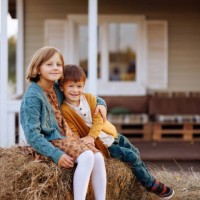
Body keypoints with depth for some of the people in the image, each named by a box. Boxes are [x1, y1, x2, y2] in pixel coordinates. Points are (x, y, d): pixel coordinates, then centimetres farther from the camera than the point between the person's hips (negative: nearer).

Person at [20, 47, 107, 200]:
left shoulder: (57, 88, 9)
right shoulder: (32, 97, -14)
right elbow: (32, 134, -18)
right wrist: (56, 155, -26)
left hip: (67, 136, 8)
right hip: (51, 142, -7)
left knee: (98, 156, -16)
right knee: (87, 156, -29)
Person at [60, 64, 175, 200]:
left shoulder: (89, 98, -4)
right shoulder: (65, 110, -18)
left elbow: (98, 119, -12)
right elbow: (73, 133, -17)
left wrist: (91, 136, -27)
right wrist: (85, 142, -36)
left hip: (111, 134, 6)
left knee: (135, 152, 14)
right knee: (131, 157, -10)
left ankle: (147, 177, 37)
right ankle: (152, 185, 7)